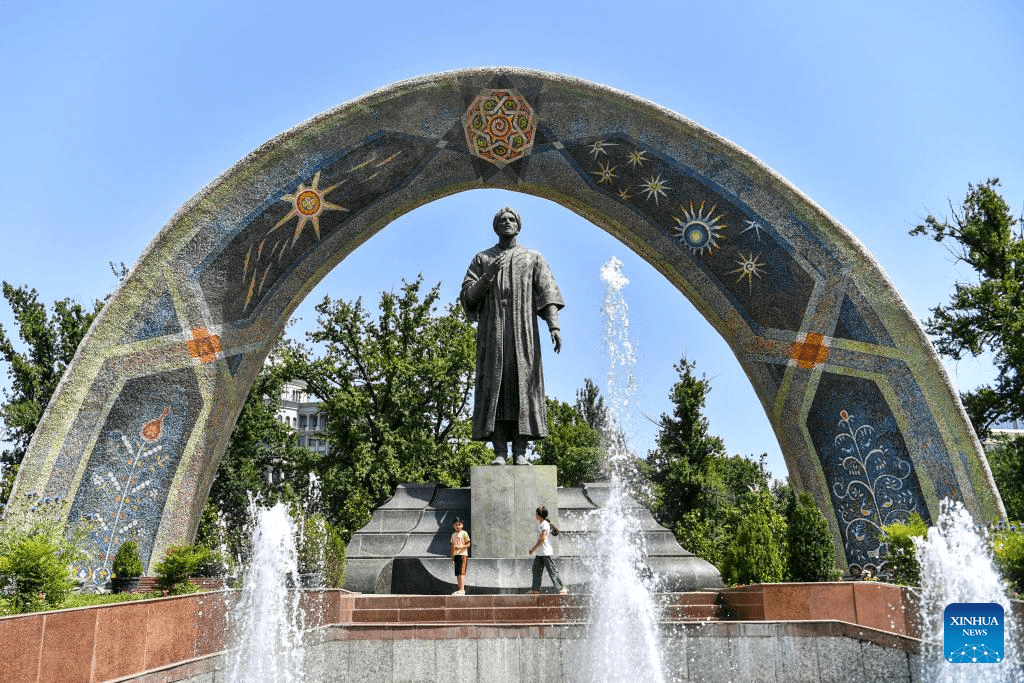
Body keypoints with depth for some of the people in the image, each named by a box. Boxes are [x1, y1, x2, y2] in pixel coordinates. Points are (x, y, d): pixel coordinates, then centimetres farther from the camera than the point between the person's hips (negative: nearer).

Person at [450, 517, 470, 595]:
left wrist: (460, 547, -19)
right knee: (457, 573, 5)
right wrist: (452, 557, 15)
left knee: (461, 572, -14)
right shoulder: (453, 535, 16)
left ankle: (462, 589, -18)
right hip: (456, 555, 6)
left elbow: (468, 544, -5)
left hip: (463, 554, -6)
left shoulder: (464, 533, -2)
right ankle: (459, 589, 9)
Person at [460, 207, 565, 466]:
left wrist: (553, 325, -12)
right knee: (494, 386, -7)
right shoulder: (482, 259, 17)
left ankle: (520, 451, -8)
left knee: (522, 385, -7)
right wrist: (488, 276, -9)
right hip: (492, 331, 0)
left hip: (523, 332, 0)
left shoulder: (533, 258, 15)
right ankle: (500, 451, -8)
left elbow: (548, 293, 4)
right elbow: (467, 297, 8)